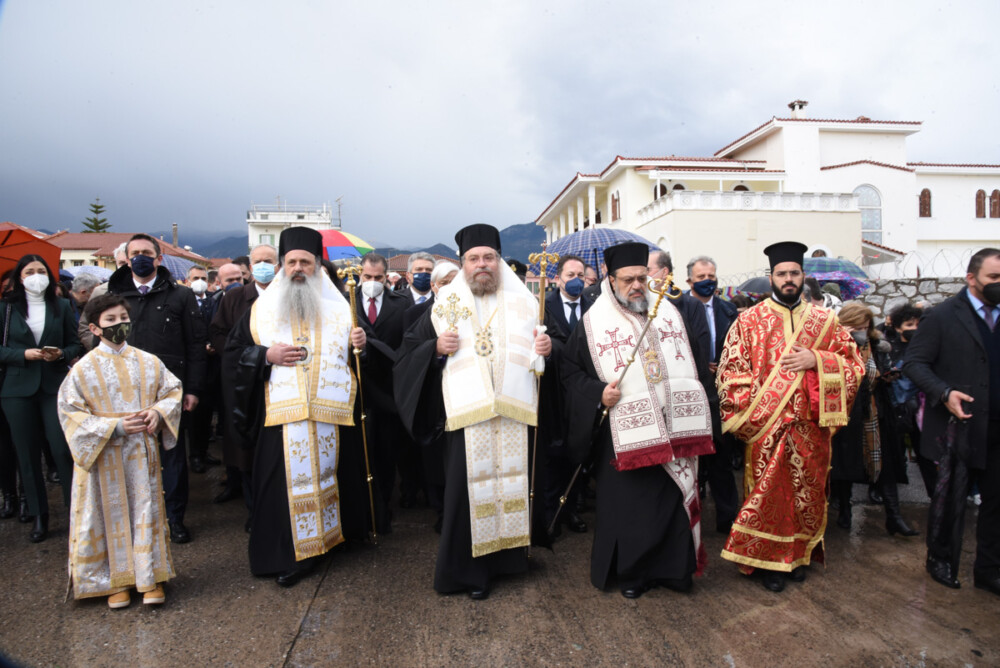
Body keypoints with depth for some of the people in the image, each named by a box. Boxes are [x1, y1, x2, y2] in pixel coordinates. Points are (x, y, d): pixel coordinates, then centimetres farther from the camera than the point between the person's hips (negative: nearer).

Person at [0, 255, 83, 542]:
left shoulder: (61, 307, 5)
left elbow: (76, 345, 6)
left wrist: (61, 354, -13)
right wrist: (23, 354, -13)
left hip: (55, 386, -1)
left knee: (62, 449, -6)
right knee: (27, 454, 6)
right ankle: (38, 516, 18)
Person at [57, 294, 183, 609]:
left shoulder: (148, 362, 0)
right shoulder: (84, 369, -6)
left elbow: (174, 390, 9)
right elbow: (70, 412, -7)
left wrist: (159, 412, -12)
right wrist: (115, 426, -17)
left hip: (143, 452, 2)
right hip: (105, 456, -2)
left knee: (146, 509, 8)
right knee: (112, 515, 8)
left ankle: (150, 576, 21)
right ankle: (117, 580, 24)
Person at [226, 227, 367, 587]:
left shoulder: (339, 309, 9)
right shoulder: (262, 309, 9)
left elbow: (358, 355, 11)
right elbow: (233, 350, 9)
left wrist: (359, 344, -11)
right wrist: (265, 355, -8)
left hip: (329, 411, 1)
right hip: (281, 415, -1)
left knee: (325, 475, 7)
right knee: (283, 481, -1)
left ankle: (313, 545, 24)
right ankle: (288, 554, 13)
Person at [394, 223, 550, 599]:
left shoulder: (524, 303, 9)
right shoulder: (446, 305, 7)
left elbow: (541, 346, 16)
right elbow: (407, 352, 8)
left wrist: (547, 349, -6)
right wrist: (436, 348, -11)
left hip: (516, 414, 2)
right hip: (468, 417, -1)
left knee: (514, 485, 8)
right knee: (468, 491, 1)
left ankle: (509, 555, 29)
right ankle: (470, 568, 19)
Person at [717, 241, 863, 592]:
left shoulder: (825, 320, 8)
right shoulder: (750, 320, 2)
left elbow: (854, 364, 8)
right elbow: (731, 370, -1)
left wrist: (816, 360, -10)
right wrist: (748, 412, -9)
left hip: (811, 425, 3)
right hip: (766, 426, -2)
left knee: (807, 491, 10)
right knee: (768, 492, 1)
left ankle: (799, 554, 29)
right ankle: (770, 558, 17)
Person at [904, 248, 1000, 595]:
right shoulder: (942, 315, -6)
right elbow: (914, 363, -9)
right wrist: (944, 393, -21)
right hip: (959, 424, -5)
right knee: (950, 499, 8)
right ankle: (941, 562, 27)